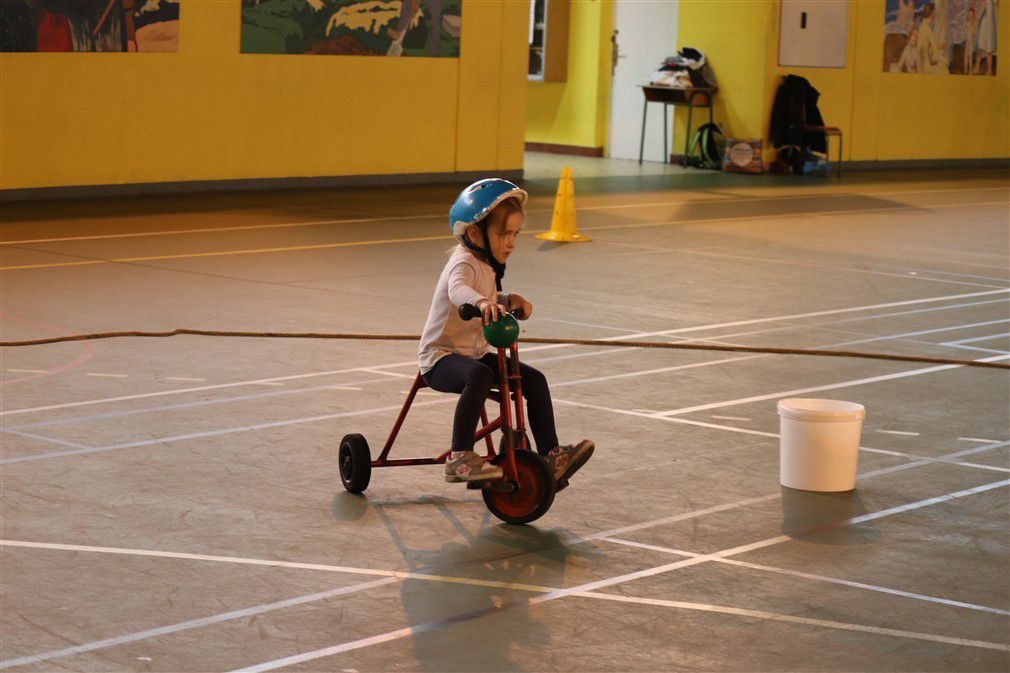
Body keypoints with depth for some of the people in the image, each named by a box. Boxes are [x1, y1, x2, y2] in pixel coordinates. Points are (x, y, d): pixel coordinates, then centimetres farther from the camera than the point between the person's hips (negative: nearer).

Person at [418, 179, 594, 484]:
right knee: (479, 375, -40)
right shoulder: (464, 262, -20)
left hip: (476, 352, 9)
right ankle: (459, 457, -37)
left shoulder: (486, 264, 10)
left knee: (534, 380, -5)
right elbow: (458, 290, -44)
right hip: (441, 357, -9)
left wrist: (509, 299, 5)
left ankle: (551, 455, 0)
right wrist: (482, 302, -66)